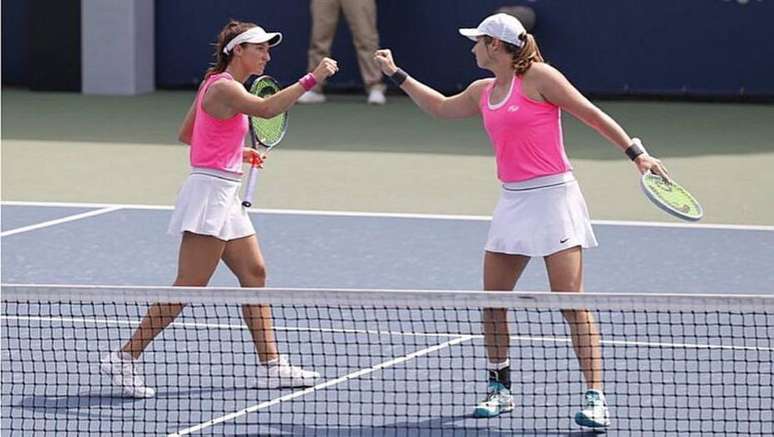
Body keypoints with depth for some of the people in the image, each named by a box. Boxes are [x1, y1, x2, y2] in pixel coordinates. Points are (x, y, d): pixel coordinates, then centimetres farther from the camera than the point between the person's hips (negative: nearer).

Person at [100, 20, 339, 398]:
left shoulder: (218, 84, 14)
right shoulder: (223, 87, -15)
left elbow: (186, 134, 21)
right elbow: (267, 108, -33)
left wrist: (237, 151, 18)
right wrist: (311, 79, -32)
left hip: (225, 197, 11)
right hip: (209, 192, -11)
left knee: (254, 274, 10)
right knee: (188, 286, -9)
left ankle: (273, 366, 12)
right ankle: (123, 359, -7)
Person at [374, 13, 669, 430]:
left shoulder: (538, 77, -8)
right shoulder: (483, 93, 14)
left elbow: (591, 114, -8)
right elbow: (440, 106, 34)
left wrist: (637, 153, -13)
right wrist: (397, 75, 35)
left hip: (552, 197, -8)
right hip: (512, 203, 8)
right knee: (492, 301, 6)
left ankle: (594, 397, -13)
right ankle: (499, 390, 21)